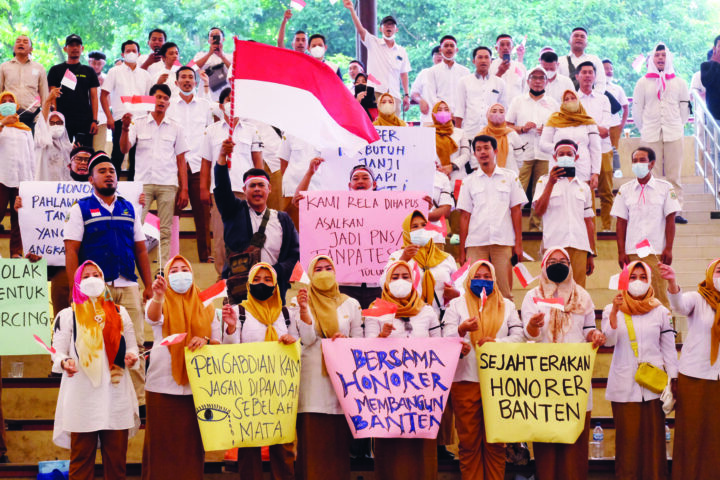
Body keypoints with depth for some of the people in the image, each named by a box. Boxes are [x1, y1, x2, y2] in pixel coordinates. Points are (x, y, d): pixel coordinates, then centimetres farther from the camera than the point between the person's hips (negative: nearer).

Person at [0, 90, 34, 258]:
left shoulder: (25, 129, 22)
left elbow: (31, 154, 19)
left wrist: (32, 177, 12)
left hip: (22, 177, 2)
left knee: (19, 216, -4)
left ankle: (16, 252, -3)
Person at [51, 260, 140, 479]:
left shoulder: (119, 313, 19)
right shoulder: (67, 316, 11)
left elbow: (131, 346, 19)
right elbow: (58, 351, 6)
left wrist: (131, 357, -5)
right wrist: (65, 362, -17)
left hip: (116, 393, 2)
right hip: (82, 395, -2)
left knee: (116, 458, 1)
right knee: (82, 458, -3)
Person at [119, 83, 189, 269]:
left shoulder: (175, 128, 11)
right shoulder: (138, 123, 7)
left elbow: (181, 161, 10)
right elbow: (124, 149, -4)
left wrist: (184, 189, 3)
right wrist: (125, 129, -22)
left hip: (168, 184, 1)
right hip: (143, 182, -1)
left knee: (165, 230, 1)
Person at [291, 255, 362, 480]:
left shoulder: (350, 304, 13)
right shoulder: (300, 302, 8)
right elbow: (307, 340, -4)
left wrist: (346, 340, -8)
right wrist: (304, 310, -16)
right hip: (312, 379, -1)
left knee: (339, 438, -2)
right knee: (312, 439, -6)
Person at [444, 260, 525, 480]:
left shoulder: (506, 305, 16)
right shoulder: (457, 304, 11)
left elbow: (519, 336, 5)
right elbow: (447, 339, -1)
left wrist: (496, 342, -13)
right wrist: (462, 330, -22)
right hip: (465, 380, -1)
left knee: (495, 443, 2)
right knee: (469, 443, 0)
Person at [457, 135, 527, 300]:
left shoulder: (510, 177, 11)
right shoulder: (469, 182, 12)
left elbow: (516, 211, 8)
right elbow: (465, 216, 10)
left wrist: (518, 243, 1)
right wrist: (462, 250, 4)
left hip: (503, 242, -1)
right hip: (475, 243, 1)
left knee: (505, 292, -4)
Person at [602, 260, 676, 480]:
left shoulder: (660, 311, 9)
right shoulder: (613, 310, 7)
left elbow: (669, 348, 10)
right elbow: (609, 340, -9)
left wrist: (673, 380, 3)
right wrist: (614, 311, -21)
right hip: (624, 385, -1)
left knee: (653, 435, 0)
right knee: (627, 436, -1)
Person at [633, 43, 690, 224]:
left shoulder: (679, 83, 10)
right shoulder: (643, 83, 7)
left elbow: (685, 108, 15)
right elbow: (637, 110, 10)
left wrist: (677, 127, 10)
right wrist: (645, 129, 7)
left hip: (674, 135, 1)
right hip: (650, 137, -1)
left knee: (674, 175, -1)